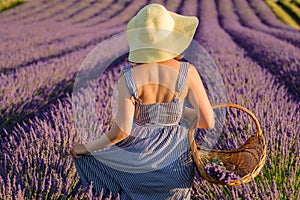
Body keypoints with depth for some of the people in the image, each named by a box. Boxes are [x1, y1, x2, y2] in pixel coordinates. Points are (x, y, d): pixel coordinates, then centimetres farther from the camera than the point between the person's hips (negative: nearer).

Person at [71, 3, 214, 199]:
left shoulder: (129, 77, -21)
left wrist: (86, 148, -6)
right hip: (176, 155, 1)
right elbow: (208, 121, -14)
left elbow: (121, 131, -22)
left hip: (141, 154, 0)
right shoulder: (187, 72, -18)